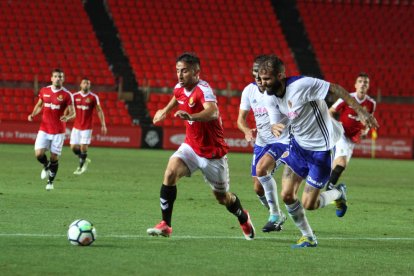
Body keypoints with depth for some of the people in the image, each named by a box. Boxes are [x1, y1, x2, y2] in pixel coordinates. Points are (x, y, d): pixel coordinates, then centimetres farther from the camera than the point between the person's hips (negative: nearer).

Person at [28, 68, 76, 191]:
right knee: (38, 154, -10)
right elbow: (39, 105, 18)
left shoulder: (67, 95, -7)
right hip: (44, 129, 2)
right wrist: (33, 114, 0)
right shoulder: (44, 91, 3)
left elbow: (73, 113, -6)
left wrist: (67, 117, -28)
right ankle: (46, 167, 24)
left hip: (58, 131, -2)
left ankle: (50, 182, 18)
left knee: (54, 157, 0)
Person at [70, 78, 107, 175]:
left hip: (87, 127, -3)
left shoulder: (94, 97, -3)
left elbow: (99, 111, 1)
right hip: (76, 126, 3)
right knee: (73, 147, 0)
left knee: (83, 147, -9)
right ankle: (84, 160, 27)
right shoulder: (75, 96, 3)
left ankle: (81, 167, 8)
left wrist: (103, 125, -4)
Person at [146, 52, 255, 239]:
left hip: (212, 152, -5)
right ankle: (165, 225, -18)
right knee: (171, 173, -23)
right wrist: (165, 111, 21)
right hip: (191, 146, 5)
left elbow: (213, 112, -48)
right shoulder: (179, 88, -2)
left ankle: (243, 219, 44)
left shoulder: (203, 90, -26)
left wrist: (191, 116, -64)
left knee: (222, 197, 11)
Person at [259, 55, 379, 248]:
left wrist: (361, 112, -21)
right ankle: (308, 237, 18)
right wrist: (275, 128, -29)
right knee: (287, 195, -2)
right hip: (298, 144, 7)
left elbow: (336, 89, -19)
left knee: (309, 204, -5)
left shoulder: (301, 85, -26)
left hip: (321, 149, -7)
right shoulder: (270, 98, -4)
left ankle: (338, 193, 26)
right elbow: (274, 123, -2)